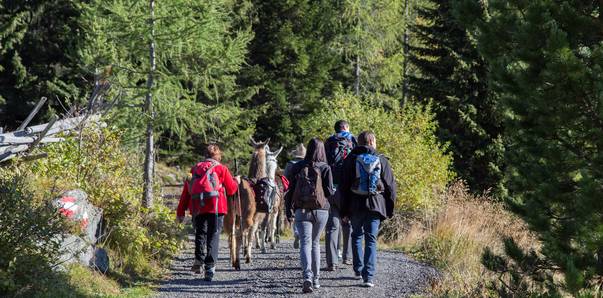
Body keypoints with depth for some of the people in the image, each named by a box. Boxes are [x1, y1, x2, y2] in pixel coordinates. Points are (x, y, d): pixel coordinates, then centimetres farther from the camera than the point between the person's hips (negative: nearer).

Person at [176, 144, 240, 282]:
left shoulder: (195, 168, 17)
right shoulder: (221, 168, 7)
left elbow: (186, 191, 15)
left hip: (197, 207, 3)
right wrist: (236, 181, 31)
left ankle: (199, 258, -2)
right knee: (213, 236, 2)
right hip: (216, 207, -3)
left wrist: (180, 211, 17)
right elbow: (231, 190, 9)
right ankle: (210, 267, -7)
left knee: (200, 233, 18)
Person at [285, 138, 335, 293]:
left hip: (301, 210, 0)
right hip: (321, 210, 0)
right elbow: (329, 191, -6)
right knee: (315, 242, 17)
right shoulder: (325, 168, -3)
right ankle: (315, 279, 20)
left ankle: (307, 277, -27)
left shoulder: (297, 167, 2)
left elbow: (291, 189, 4)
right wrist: (334, 191, 17)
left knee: (305, 243, -6)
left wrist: (288, 209, 12)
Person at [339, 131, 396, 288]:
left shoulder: (351, 160, 1)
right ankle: (369, 276, -8)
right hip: (376, 205, 0)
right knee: (371, 240, 1)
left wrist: (344, 210, 7)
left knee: (357, 236, 21)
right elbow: (390, 186, 3)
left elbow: (344, 186, 2)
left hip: (355, 205, 0)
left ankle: (358, 269, 24)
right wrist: (390, 210, 10)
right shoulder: (382, 161, 2)